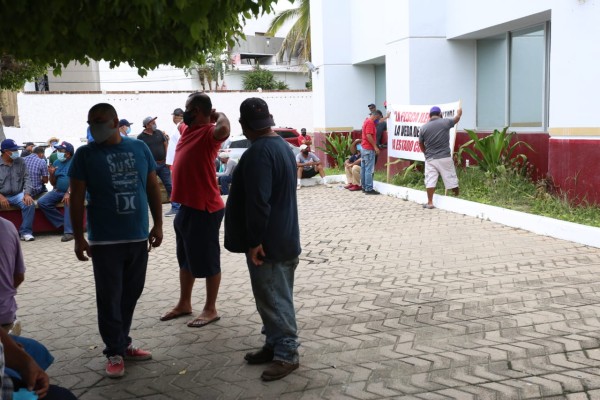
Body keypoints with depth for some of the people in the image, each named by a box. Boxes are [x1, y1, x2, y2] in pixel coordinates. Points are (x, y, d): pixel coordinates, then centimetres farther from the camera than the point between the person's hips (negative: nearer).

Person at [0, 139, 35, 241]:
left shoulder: (20, 161, 6)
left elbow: (26, 178, 2)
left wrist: (27, 194, -14)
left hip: (17, 195, 1)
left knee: (29, 204, -27)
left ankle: (26, 232, -15)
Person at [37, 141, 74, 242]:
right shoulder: (56, 163, 11)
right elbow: (53, 183, 16)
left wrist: (68, 193, -31)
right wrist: (52, 174, -5)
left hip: (71, 191, -7)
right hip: (58, 191, 7)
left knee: (68, 200, -38)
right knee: (42, 202, -13)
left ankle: (68, 231, -37)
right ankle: (62, 222, -7)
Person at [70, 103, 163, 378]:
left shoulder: (139, 148, 4)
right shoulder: (85, 154, -3)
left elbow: (153, 188, 10)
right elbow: (77, 198, -3)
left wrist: (158, 224, 7)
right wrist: (78, 237, -6)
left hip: (138, 237, 3)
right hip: (105, 240, -3)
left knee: (130, 295, 13)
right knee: (109, 298, 2)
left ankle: (122, 343, 28)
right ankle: (115, 352, 15)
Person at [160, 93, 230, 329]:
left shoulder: (209, 133, -16)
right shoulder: (189, 130, 11)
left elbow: (224, 130, -40)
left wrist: (219, 115, -21)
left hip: (205, 209, -10)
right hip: (186, 206, 10)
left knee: (207, 261, 3)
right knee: (186, 258, 19)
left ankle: (210, 309, 15)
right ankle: (184, 304, 33)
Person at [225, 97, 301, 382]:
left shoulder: (258, 153, -21)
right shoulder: (282, 145, 12)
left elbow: (258, 202, -27)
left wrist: (254, 241, -21)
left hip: (268, 243, -10)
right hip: (285, 238, 10)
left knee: (273, 299, -1)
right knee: (276, 297, 17)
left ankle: (286, 353, 7)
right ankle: (275, 345, 27)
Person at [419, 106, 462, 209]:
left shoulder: (423, 128, -1)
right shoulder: (445, 122, -3)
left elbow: (421, 144, 9)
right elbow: (456, 119, 19)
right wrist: (459, 112, 42)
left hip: (430, 159, 0)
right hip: (445, 158, 0)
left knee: (430, 181, 1)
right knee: (451, 179, 11)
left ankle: (430, 203, 0)